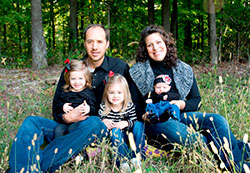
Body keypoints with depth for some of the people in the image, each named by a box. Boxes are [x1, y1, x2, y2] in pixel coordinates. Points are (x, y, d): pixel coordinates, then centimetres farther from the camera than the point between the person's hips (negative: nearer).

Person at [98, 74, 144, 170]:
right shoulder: (103, 107, -3)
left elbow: (134, 121, -3)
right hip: (112, 137, -1)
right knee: (115, 130, -33)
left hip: (128, 135, 2)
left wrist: (126, 123, -23)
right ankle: (124, 160, -42)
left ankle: (136, 156, -29)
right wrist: (103, 121, -22)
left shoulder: (130, 106, -2)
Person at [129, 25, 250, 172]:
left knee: (218, 120, -23)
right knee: (183, 134, -34)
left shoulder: (184, 70, 11)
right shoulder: (137, 73, 2)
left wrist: (183, 104, -8)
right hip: (154, 121, -4)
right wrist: (146, 113, -18)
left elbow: (196, 100, 14)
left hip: (181, 115, 4)